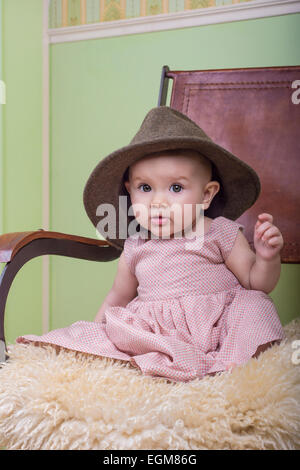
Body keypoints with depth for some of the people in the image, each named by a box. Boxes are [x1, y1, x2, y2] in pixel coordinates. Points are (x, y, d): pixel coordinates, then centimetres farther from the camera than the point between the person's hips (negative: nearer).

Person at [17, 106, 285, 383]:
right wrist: (94, 331, 20)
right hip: (155, 333, 3)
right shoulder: (134, 249, 7)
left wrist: (267, 258, -19)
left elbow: (256, 283, 0)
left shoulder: (222, 233, -2)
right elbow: (119, 296, 24)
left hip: (215, 327, -2)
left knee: (254, 305, -27)